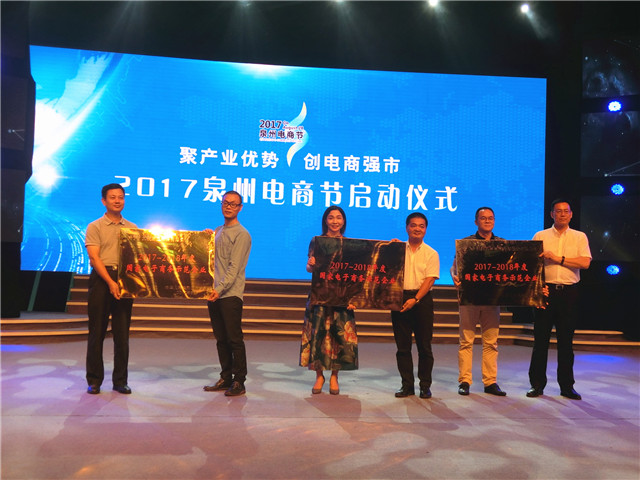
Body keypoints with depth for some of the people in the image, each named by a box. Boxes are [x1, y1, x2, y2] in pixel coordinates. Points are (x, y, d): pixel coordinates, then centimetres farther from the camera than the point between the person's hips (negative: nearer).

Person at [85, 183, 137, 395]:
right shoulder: (95, 227, 2)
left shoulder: (132, 228, 13)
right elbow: (94, 257, -8)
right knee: (97, 332, 2)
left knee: (122, 333, 5)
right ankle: (94, 380, 14)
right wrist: (110, 282, -18)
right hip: (102, 280, -3)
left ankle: (120, 381, 14)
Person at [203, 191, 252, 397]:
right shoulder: (217, 232, 18)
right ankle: (225, 379, 20)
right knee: (221, 339, 11)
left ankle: (239, 382, 5)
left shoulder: (241, 234, -4)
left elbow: (234, 267, -13)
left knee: (234, 339, -3)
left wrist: (220, 289, -21)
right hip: (214, 293, 7)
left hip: (231, 294, -7)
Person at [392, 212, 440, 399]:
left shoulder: (431, 253, 5)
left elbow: (429, 280, -5)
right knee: (402, 345, 4)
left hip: (422, 300, -1)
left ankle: (425, 385, 14)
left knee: (424, 345, 2)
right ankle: (407, 385, 14)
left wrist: (415, 299, -16)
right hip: (400, 298, 2)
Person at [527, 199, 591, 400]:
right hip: (546, 291, 0)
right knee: (541, 339, 2)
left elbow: (585, 262, -5)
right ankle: (537, 384, 12)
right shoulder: (540, 236, 8)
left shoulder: (579, 237, 9)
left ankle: (567, 386, 18)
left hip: (569, 292, 0)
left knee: (566, 340, 7)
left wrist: (559, 258, -13)